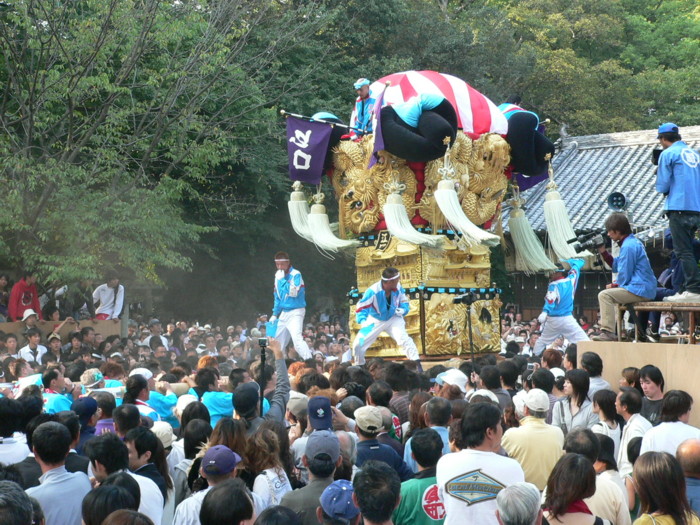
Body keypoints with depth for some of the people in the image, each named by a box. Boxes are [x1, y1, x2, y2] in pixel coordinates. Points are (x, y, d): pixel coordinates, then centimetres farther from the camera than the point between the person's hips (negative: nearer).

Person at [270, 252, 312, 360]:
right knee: (278, 341, 11)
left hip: (295, 312, -8)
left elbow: (293, 293, -25)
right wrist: (275, 314, 20)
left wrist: (282, 279, -21)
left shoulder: (296, 274, -12)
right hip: (284, 313, 8)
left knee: (297, 339, -23)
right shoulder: (278, 275, 10)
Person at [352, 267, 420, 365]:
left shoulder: (398, 288, -19)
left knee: (404, 339, -25)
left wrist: (403, 310, -22)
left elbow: (404, 302, 0)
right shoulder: (373, 291, -30)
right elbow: (361, 307, -25)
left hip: (393, 318, 1)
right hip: (375, 320, -1)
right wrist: (363, 321, -43)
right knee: (358, 344, -5)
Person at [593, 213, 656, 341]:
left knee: (604, 295, -17)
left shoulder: (628, 246, -17)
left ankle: (608, 332, -22)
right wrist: (603, 252, 11)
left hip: (640, 290, -11)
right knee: (613, 293, 29)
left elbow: (624, 276, -17)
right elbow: (617, 266, 19)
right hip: (646, 289, 11)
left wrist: (614, 285, 1)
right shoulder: (633, 241, 15)